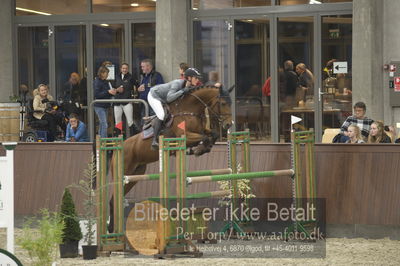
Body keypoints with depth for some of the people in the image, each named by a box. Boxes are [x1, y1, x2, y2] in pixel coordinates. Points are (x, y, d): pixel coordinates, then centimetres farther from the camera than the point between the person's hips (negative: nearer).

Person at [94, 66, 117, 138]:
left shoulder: (105, 82, 14)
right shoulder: (96, 82, -11)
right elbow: (96, 94, -19)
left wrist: (112, 92, 1)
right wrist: (108, 92, -20)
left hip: (105, 106, 9)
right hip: (99, 106, -9)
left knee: (102, 125, 13)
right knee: (104, 125, -14)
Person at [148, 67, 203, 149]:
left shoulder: (190, 87, -12)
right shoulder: (177, 84, -35)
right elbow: (169, 98, -45)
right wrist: (183, 91, -46)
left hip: (163, 99, 9)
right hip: (154, 96, -9)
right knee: (161, 115, -25)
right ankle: (154, 140, -22)